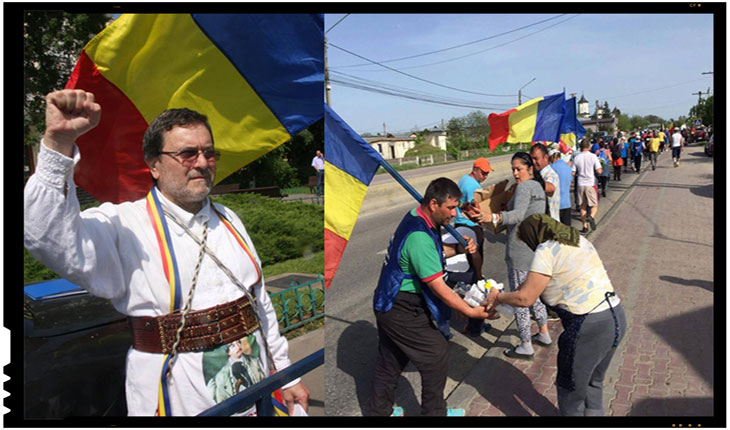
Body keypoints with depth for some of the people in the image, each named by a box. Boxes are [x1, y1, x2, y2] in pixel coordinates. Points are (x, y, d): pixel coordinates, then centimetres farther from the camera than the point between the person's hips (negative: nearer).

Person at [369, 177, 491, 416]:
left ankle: (378, 411, 35)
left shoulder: (416, 218, 2)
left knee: (389, 362, 20)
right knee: (437, 355, 4)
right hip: (404, 312, -10)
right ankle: (433, 412, 19)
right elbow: (439, 288, -25)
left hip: (388, 305, 10)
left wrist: (457, 249, 2)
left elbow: (431, 253, 19)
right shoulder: (420, 237, -28)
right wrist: (471, 312, -19)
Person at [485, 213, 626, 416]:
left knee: (571, 391, 12)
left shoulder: (546, 250, -11)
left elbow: (525, 298, -11)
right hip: (617, 317, 9)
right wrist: (526, 286, 21)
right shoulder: (578, 240, 15)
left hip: (590, 327, -9)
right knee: (594, 382, 26)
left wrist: (498, 297, 5)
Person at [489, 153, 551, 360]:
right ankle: (544, 334, 35)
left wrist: (495, 217, -50)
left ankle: (525, 346, 7)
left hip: (521, 251, -10)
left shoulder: (524, 187, -15)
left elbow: (517, 215, -33)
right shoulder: (538, 186, 15)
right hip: (537, 247, 10)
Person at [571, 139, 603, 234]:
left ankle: (585, 227, 12)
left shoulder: (576, 158, 0)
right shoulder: (593, 156, -7)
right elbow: (599, 171, -12)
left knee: (583, 206, 11)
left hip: (580, 184, 2)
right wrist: (601, 170, 11)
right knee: (594, 205, 6)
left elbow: (573, 173, 1)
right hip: (590, 184, -2)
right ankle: (591, 217, -25)